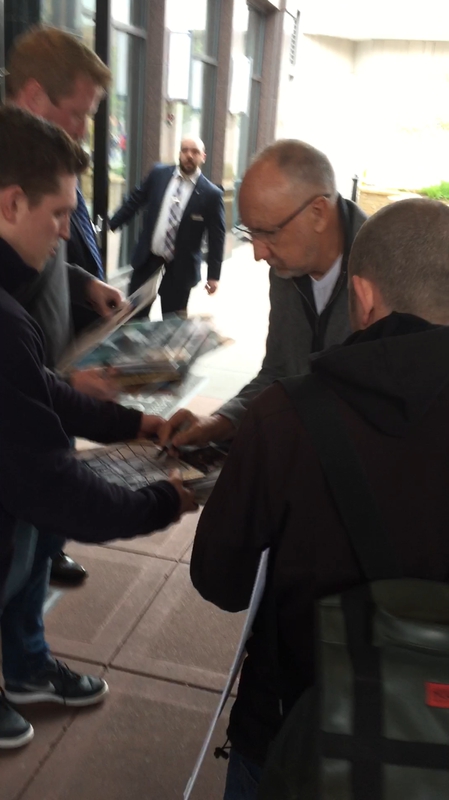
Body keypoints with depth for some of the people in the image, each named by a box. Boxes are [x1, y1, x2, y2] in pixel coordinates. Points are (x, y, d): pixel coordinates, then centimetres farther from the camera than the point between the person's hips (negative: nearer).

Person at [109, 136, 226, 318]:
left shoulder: (211, 194, -9)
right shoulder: (159, 174, 0)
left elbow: (216, 237, -6)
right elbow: (134, 201, 10)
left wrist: (213, 275, -8)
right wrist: (110, 225, 8)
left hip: (180, 267, -3)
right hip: (147, 258, 3)